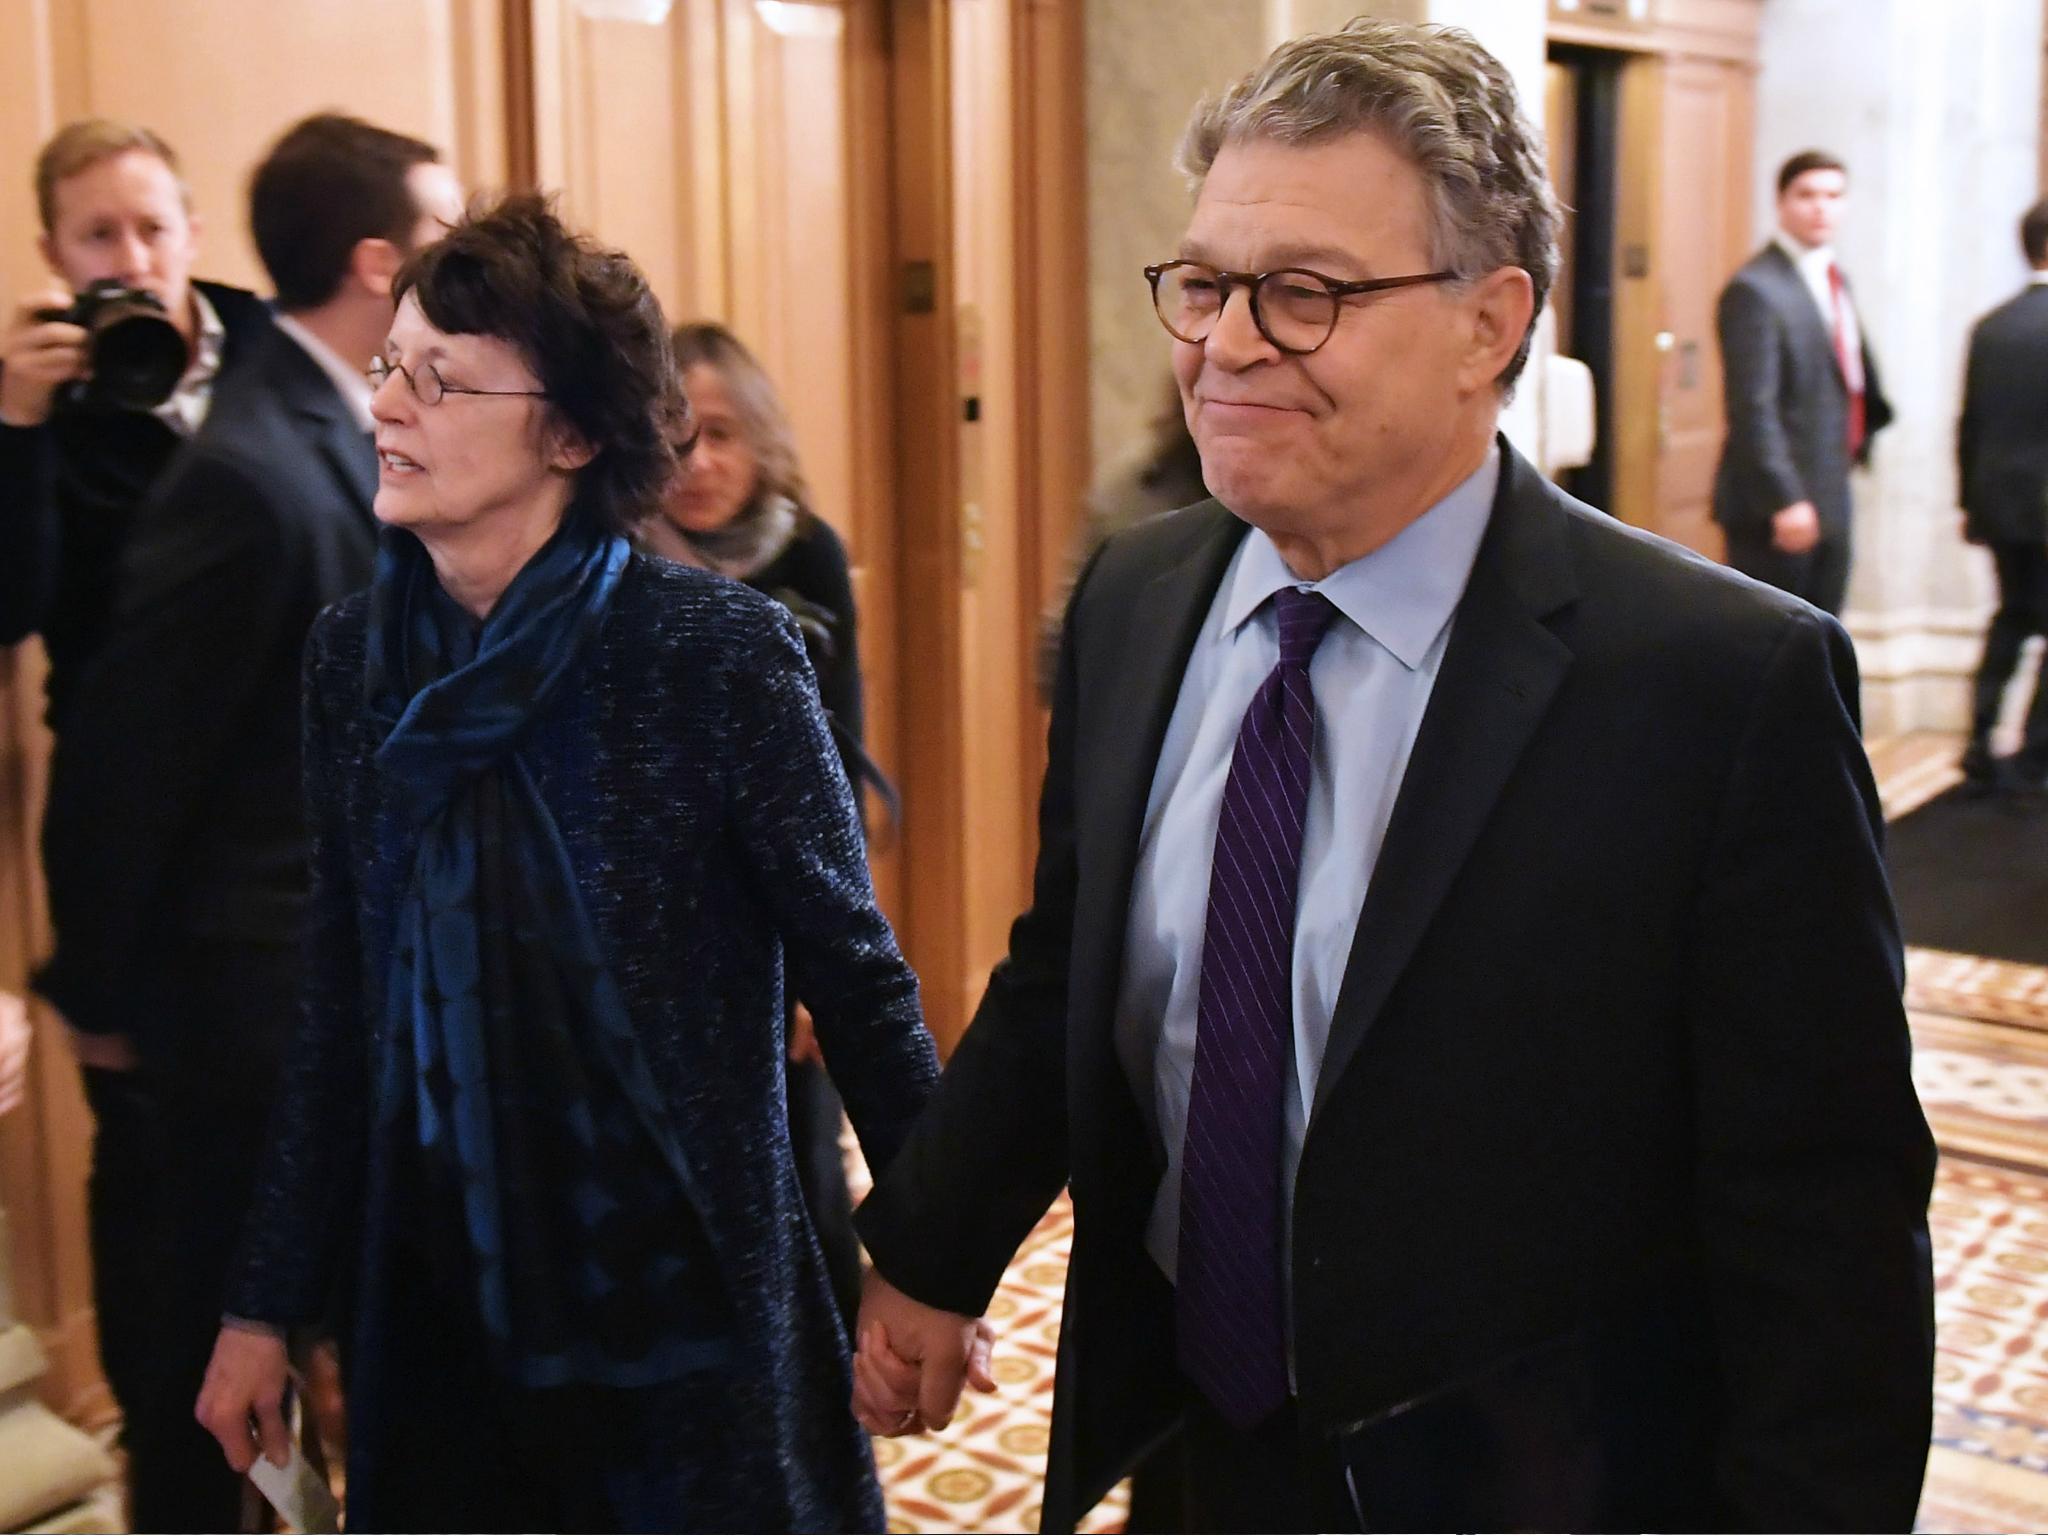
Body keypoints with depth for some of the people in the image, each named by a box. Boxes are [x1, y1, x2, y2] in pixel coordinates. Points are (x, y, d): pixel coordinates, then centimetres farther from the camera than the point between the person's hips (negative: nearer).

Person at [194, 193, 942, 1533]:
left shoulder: (717, 648, -15)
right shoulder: (354, 658, -1)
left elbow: (854, 973, -10)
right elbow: (344, 1015, 5)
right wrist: (270, 1304, 6)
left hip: (689, 1307, -4)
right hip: (434, 1310, 4)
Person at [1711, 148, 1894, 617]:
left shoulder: (1833, 279, 13)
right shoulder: (1754, 289, -15)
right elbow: (1752, 408, -20)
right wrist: (1785, 501, -23)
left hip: (1830, 500, 9)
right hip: (1775, 507, -9)